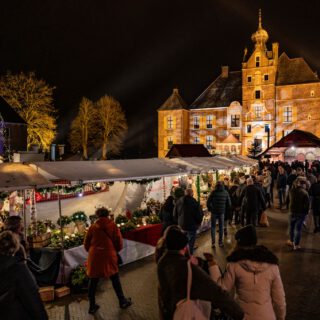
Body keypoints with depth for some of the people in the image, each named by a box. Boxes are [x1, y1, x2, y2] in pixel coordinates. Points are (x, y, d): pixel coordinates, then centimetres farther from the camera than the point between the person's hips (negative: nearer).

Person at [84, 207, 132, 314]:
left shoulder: (93, 227, -1)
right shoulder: (113, 225, -5)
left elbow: (86, 244, 5)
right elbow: (119, 243, -2)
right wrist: (115, 250, 18)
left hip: (94, 257, 1)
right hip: (109, 256, -1)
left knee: (93, 281, 14)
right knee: (115, 279, 15)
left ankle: (92, 306, 23)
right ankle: (122, 301, 27)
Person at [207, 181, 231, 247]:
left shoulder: (213, 192, -8)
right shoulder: (226, 192, -1)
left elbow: (208, 202, -8)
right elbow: (229, 203, 3)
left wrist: (210, 209, 8)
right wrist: (226, 211, 16)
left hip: (214, 212, -1)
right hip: (222, 212, 2)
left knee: (213, 227, 8)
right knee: (221, 227, 12)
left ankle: (213, 242, 3)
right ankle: (220, 242, 14)